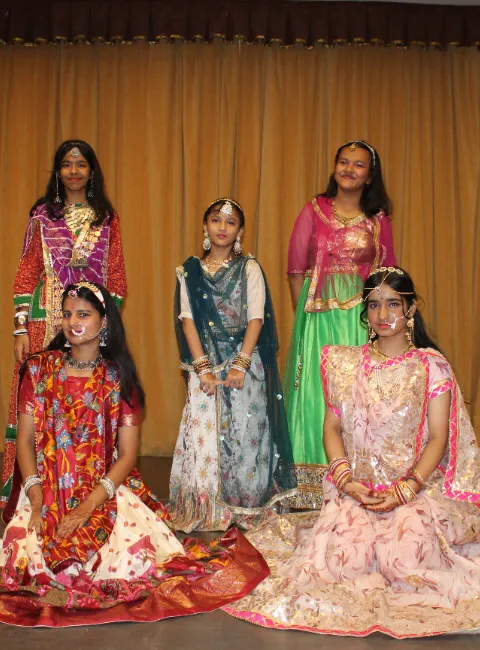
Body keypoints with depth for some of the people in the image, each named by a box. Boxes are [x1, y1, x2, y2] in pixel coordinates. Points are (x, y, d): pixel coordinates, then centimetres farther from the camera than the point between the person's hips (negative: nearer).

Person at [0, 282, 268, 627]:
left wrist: (88, 506, -17)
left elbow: (127, 455, -3)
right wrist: (36, 501, -13)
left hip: (107, 490, 0)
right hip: (47, 491, 1)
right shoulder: (40, 368, 4)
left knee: (133, 557, -23)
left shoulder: (119, 378, 2)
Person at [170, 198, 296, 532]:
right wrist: (202, 366, -10)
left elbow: (256, 318, -4)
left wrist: (240, 364, -14)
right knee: (204, 431, -1)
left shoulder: (249, 268, 4)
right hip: (205, 363, 2)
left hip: (245, 361, -1)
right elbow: (187, 319, 1)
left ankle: (245, 510, 11)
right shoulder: (190, 271, 9)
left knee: (244, 431, -1)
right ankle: (207, 511, 9)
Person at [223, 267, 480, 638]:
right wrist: (346, 479, -9)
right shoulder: (347, 364, 10)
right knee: (346, 558, -22)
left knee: (399, 560, -25)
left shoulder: (432, 366, 1)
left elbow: (438, 438, -4)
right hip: (357, 487, 2)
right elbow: (332, 427, 7)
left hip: (417, 486, -1)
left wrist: (406, 488, -16)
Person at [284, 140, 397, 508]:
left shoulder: (378, 220, 10)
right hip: (317, 315, -1)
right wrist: (304, 314, -1)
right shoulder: (313, 212, 6)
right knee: (316, 390, 1)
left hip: (362, 316, 1)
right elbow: (296, 269, 4)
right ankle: (312, 492, 10)